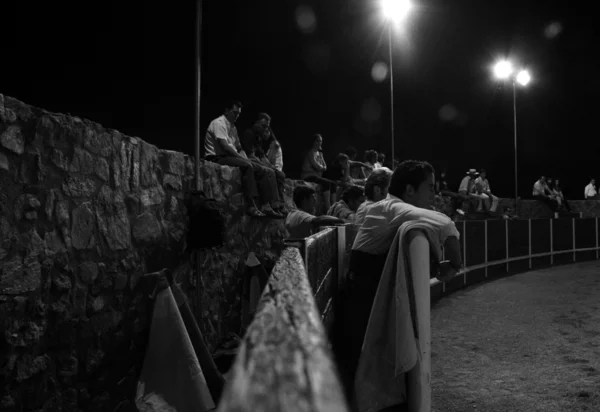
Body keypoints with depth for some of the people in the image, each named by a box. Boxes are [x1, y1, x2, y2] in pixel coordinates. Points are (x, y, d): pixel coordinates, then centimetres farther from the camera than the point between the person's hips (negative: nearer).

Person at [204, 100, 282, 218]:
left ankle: (266, 206, -10)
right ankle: (251, 207, -37)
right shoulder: (219, 123, -7)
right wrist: (243, 158, -16)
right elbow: (224, 145, -19)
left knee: (262, 170, -3)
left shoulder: (233, 127, 21)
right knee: (246, 166, -33)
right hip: (217, 158, -9)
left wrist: (246, 159, 0)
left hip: (231, 157, 9)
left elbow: (239, 148, 20)